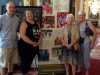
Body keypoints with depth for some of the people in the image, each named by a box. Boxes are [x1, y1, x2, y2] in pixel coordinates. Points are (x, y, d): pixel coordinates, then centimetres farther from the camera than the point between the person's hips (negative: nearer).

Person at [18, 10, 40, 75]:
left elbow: (39, 34, 16)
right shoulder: (24, 23, -8)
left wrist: (38, 42, -3)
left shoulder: (36, 24, 12)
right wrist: (32, 43, -19)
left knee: (30, 61, 15)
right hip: (25, 46, -7)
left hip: (34, 46, 7)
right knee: (25, 62, -3)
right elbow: (22, 35, -19)